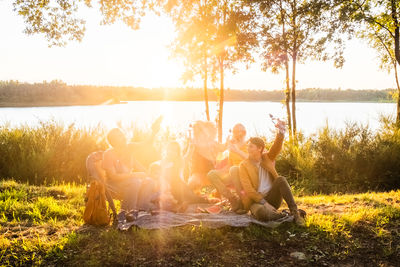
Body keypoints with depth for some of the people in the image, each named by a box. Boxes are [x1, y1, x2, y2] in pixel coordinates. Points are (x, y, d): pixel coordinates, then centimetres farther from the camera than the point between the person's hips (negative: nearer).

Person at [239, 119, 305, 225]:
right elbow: (248, 189, -12)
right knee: (261, 213, -39)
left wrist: (281, 131, -34)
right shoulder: (244, 165, -3)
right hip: (256, 201, -3)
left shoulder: (267, 157, 7)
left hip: (271, 198, 4)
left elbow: (276, 147, -14)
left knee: (281, 179, -25)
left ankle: (294, 212, -23)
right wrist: (264, 203, -22)